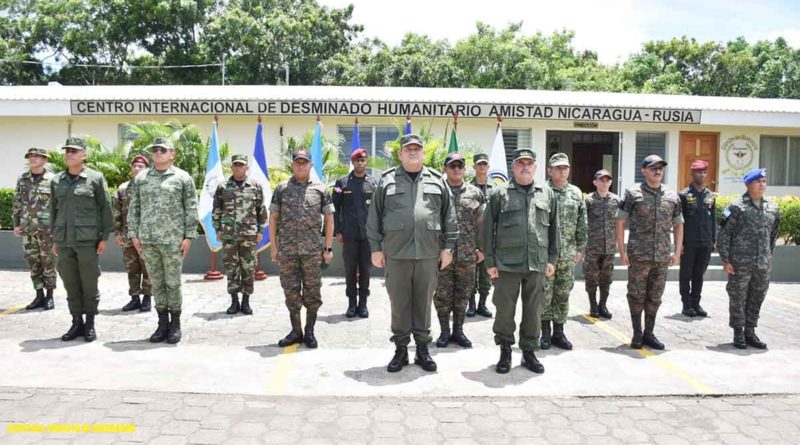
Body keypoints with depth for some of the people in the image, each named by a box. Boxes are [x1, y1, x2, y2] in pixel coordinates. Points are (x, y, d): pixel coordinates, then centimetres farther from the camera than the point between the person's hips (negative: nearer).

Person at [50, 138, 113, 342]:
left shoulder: (95, 178, -1)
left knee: (89, 284, 2)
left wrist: (104, 238, -5)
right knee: (70, 284, 8)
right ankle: (77, 322, 19)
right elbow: (54, 210, 16)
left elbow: (105, 208, -1)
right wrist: (54, 239, 13)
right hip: (64, 240, 4)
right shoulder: (56, 181, 10)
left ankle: (90, 324, 14)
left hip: (88, 240, -4)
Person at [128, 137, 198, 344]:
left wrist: (189, 236, -6)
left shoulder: (182, 178, 1)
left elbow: (191, 209, -1)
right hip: (147, 240, 3)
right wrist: (133, 234, 6)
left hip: (173, 240, -3)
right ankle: (162, 324, 19)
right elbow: (134, 208, 13)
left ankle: (175, 324, 14)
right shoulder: (141, 178, 11)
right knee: (157, 284, 9)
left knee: (173, 283, 2)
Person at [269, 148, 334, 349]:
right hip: (287, 249, 1)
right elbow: (273, 218, 8)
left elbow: (329, 219, 5)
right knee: (291, 291, 6)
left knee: (312, 291, 3)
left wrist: (328, 247, -1)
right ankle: (296, 331, 18)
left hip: (312, 249, -1)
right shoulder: (281, 189, 7)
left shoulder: (320, 189, 5)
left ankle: (310, 332, 15)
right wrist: (273, 246, 2)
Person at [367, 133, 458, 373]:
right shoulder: (387, 181, 5)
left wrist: (447, 247, 4)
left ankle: (423, 349, 20)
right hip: (396, 253, -1)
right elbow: (374, 218, 4)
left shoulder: (437, 181, 8)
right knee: (399, 303, 6)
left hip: (428, 253, 1)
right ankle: (401, 350, 18)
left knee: (423, 302, 9)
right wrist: (376, 248, 0)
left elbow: (449, 218, 8)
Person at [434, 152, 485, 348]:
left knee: (462, 294, 10)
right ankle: (444, 331, 18)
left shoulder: (475, 193, 6)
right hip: (442, 252, -2)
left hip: (467, 254, 2)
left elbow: (482, 222, 9)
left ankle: (458, 331, 23)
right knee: (442, 294, 5)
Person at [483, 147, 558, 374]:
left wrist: (552, 259, 8)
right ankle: (505, 351, 20)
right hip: (507, 263, -2)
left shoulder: (547, 194, 10)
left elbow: (554, 228, 13)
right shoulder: (499, 194, 1)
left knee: (534, 310, 10)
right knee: (505, 309, 4)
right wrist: (490, 261, -4)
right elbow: (488, 229, 0)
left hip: (537, 263, 3)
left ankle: (529, 352, 24)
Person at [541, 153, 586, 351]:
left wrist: (580, 248, 8)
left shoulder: (576, 193, 9)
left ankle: (558, 332, 19)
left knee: (563, 294, 9)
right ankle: (546, 332, 14)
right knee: (545, 293, 2)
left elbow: (582, 224, 12)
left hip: (568, 253, 4)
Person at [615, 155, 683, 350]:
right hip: (638, 255, -4)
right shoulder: (633, 193, -2)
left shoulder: (672, 197, 9)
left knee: (655, 297, 10)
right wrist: (622, 250, -7)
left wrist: (677, 252, 7)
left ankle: (649, 333, 22)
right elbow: (620, 221, -2)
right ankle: (637, 333, 16)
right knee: (637, 295, 4)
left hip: (662, 257, 4)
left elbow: (678, 225, 15)